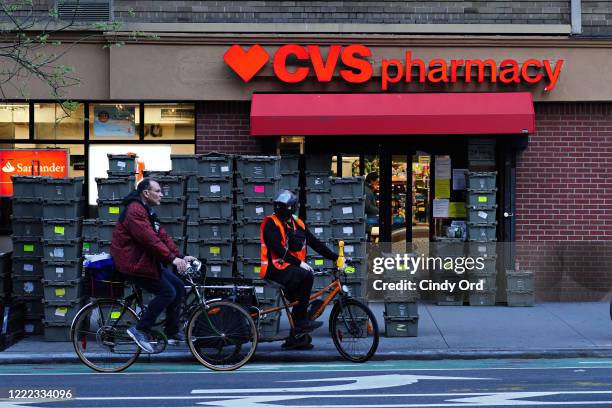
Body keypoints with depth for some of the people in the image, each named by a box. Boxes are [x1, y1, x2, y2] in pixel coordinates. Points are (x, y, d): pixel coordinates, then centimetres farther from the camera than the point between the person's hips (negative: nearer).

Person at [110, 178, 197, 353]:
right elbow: (150, 240, -27)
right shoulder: (135, 211, -18)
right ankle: (140, 330, -9)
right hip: (133, 263, -10)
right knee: (167, 292, -17)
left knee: (178, 287, 6)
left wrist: (180, 256, 0)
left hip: (147, 260, 10)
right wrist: (172, 258, -29)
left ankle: (172, 332, 13)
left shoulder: (148, 211, 16)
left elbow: (163, 236, 10)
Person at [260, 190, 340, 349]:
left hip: (290, 269, 8)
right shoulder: (271, 223, -8)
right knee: (306, 276, -29)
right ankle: (302, 321, -23)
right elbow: (277, 248, -20)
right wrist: (299, 263, -26)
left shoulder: (297, 224, 12)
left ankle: (295, 338, 17)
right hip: (275, 269, -8)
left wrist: (336, 258, 2)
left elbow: (315, 243, 11)